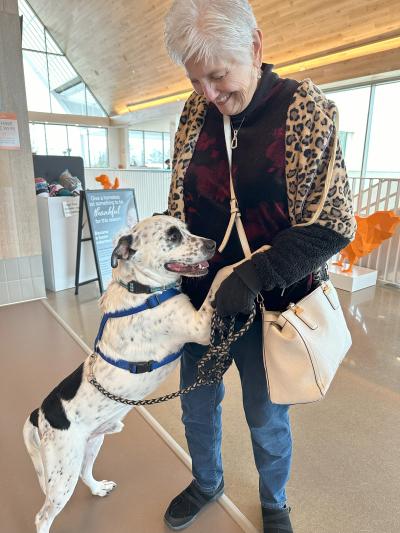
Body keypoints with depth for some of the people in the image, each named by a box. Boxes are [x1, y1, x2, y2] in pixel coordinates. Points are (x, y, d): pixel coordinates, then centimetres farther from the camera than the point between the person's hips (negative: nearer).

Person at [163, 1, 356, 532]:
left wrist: (253, 276, -21)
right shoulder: (195, 112, 1)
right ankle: (207, 483, 54)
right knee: (197, 408, 21)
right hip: (200, 298, 4)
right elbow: (180, 206, 8)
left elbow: (334, 223, -14)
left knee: (267, 421, 17)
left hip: (268, 306, -3)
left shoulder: (306, 108, -11)